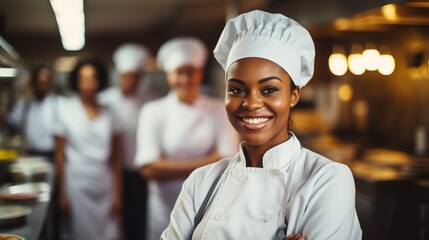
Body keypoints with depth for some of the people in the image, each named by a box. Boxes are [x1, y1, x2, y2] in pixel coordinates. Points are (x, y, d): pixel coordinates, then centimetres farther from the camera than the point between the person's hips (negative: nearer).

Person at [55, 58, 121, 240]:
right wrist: (62, 194, -3)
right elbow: (60, 155, 0)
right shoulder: (65, 109, 1)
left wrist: (118, 194, 2)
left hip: (104, 188, 2)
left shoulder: (108, 114, 7)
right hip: (77, 186, -2)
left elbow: (115, 158, 7)